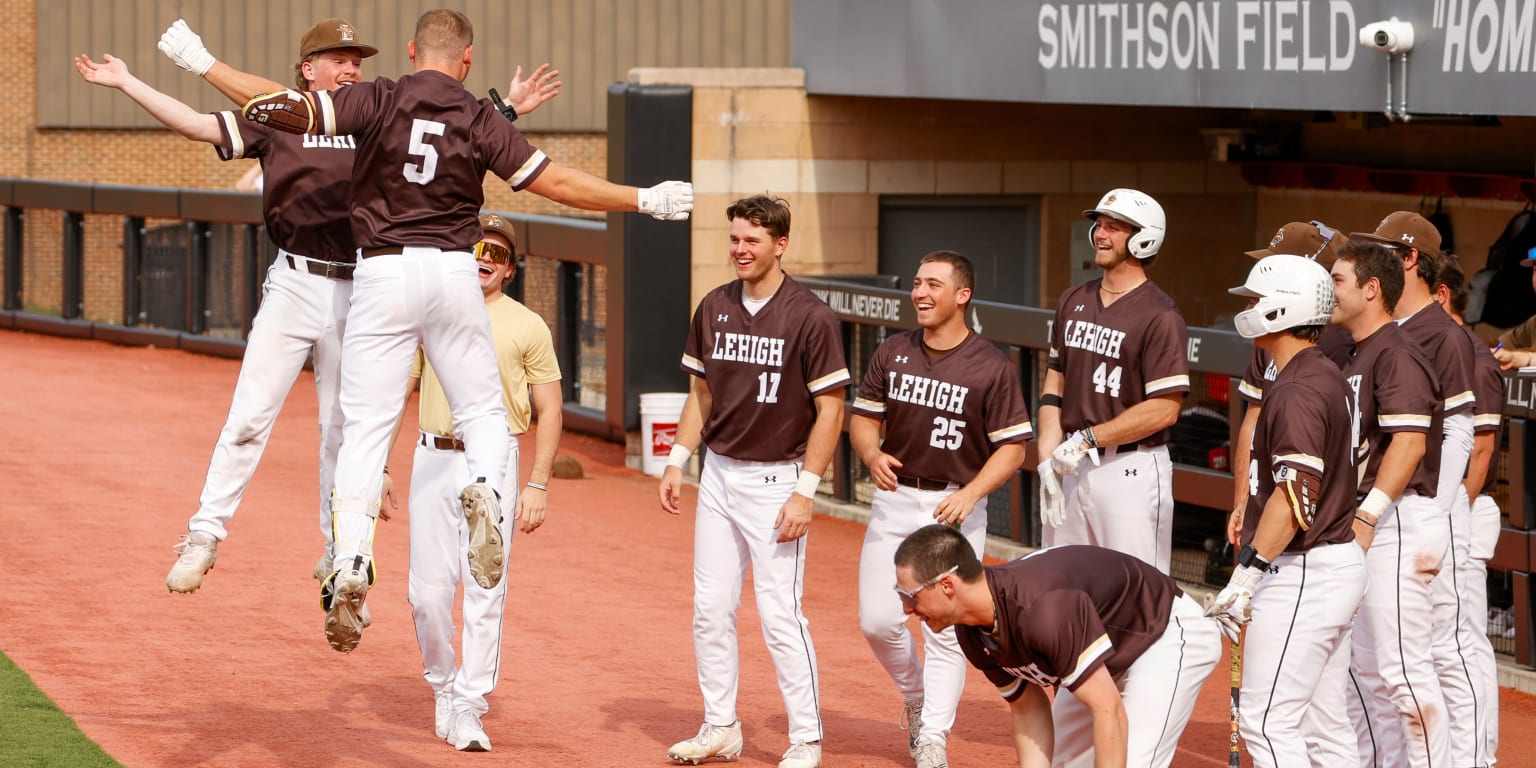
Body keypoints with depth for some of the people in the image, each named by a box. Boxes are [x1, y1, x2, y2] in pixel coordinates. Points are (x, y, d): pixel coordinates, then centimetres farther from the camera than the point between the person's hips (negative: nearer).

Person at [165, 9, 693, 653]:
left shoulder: (378, 101, -2)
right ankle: (484, 487, -21)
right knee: (483, 412, 13)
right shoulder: (480, 120, 1)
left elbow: (287, 107, -11)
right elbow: (557, 182, 0)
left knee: (366, 425, -1)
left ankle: (351, 563, -17)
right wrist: (644, 201, 10)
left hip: (383, 273, -1)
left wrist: (201, 61, -1)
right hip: (452, 271, 1)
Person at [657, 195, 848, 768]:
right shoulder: (714, 308, 6)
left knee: (780, 613, -7)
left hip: (776, 479, -6)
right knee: (710, 608, 8)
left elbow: (830, 408, -11)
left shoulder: (810, 317, -12)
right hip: (718, 474, 6)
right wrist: (677, 460, 9)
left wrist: (805, 492, -15)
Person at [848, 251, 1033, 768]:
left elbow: (1012, 447, -7)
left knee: (947, 629, -3)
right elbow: (863, 418, 11)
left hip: (956, 508, -4)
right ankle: (916, 696, 27)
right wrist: (871, 454, -12)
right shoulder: (893, 353, 4)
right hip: (895, 500, 4)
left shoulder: (992, 368, -8)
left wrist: (970, 494, -21)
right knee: (878, 620, 0)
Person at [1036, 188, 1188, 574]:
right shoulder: (1073, 302, 12)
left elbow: (1163, 410, -17)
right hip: (1071, 467, 8)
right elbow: (1054, 386, 14)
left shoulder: (1159, 316, -11)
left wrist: (1087, 439, -14)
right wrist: (1048, 458, 1)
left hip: (1130, 468, -8)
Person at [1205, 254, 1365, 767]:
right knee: (1323, 726, 11)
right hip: (1340, 565, 10)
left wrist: (1244, 577, -25)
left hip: (1302, 575, -10)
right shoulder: (1329, 378, 15)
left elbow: (1296, 495, -25)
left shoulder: (1296, 391, -17)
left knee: (1266, 722, -10)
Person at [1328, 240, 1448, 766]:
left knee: (1403, 664, -12)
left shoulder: (1396, 355, -13)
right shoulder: (1358, 358, 17)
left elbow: (1410, 442, -23)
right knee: (1363, 665, 15)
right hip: (1365, 524, 11)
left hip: (1398, 522, -11)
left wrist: (1368, 514, -26)